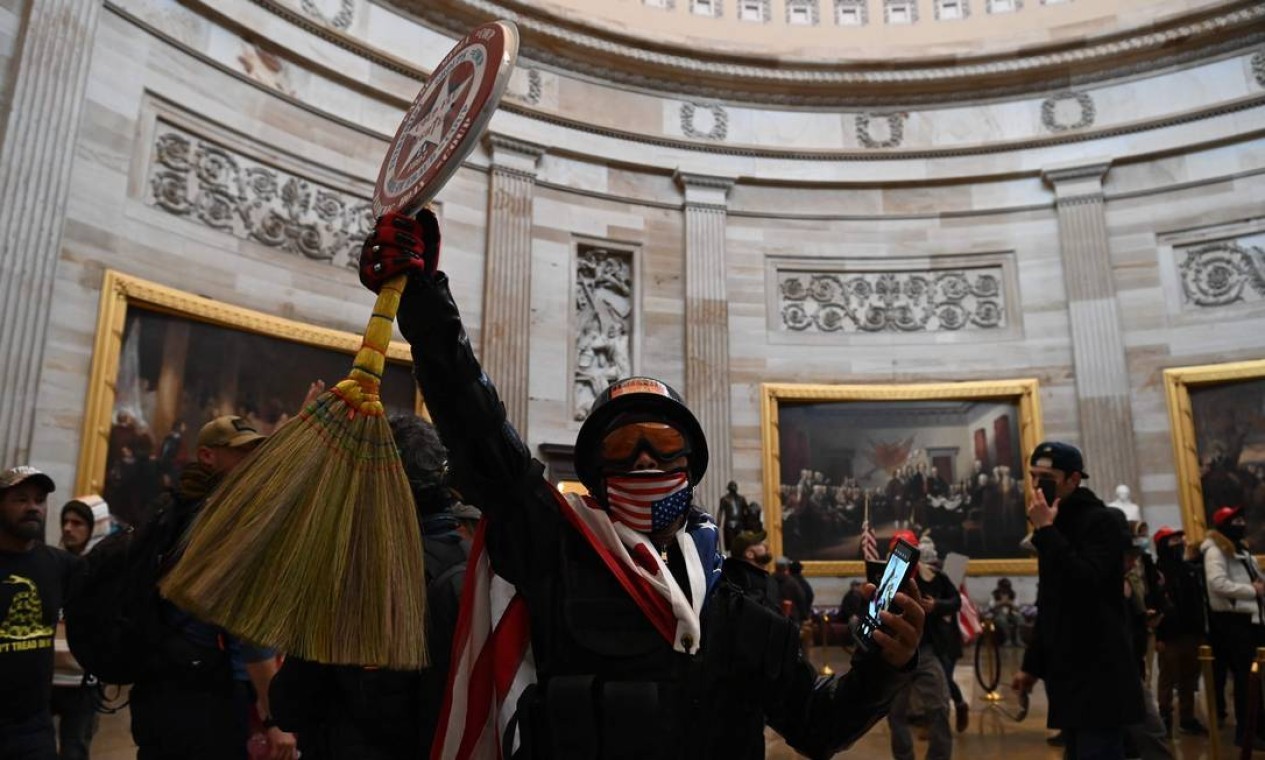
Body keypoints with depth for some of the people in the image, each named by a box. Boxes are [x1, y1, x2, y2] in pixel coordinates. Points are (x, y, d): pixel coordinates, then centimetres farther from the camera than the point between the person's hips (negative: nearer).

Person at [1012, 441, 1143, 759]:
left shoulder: (1105, 521, -8)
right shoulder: (1056, 529, 16)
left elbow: (1085, 583, -24)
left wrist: (1045, 530, -19)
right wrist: (1032, 664, 21)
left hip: (1100, 674, -8)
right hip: (1067, 673, 8)